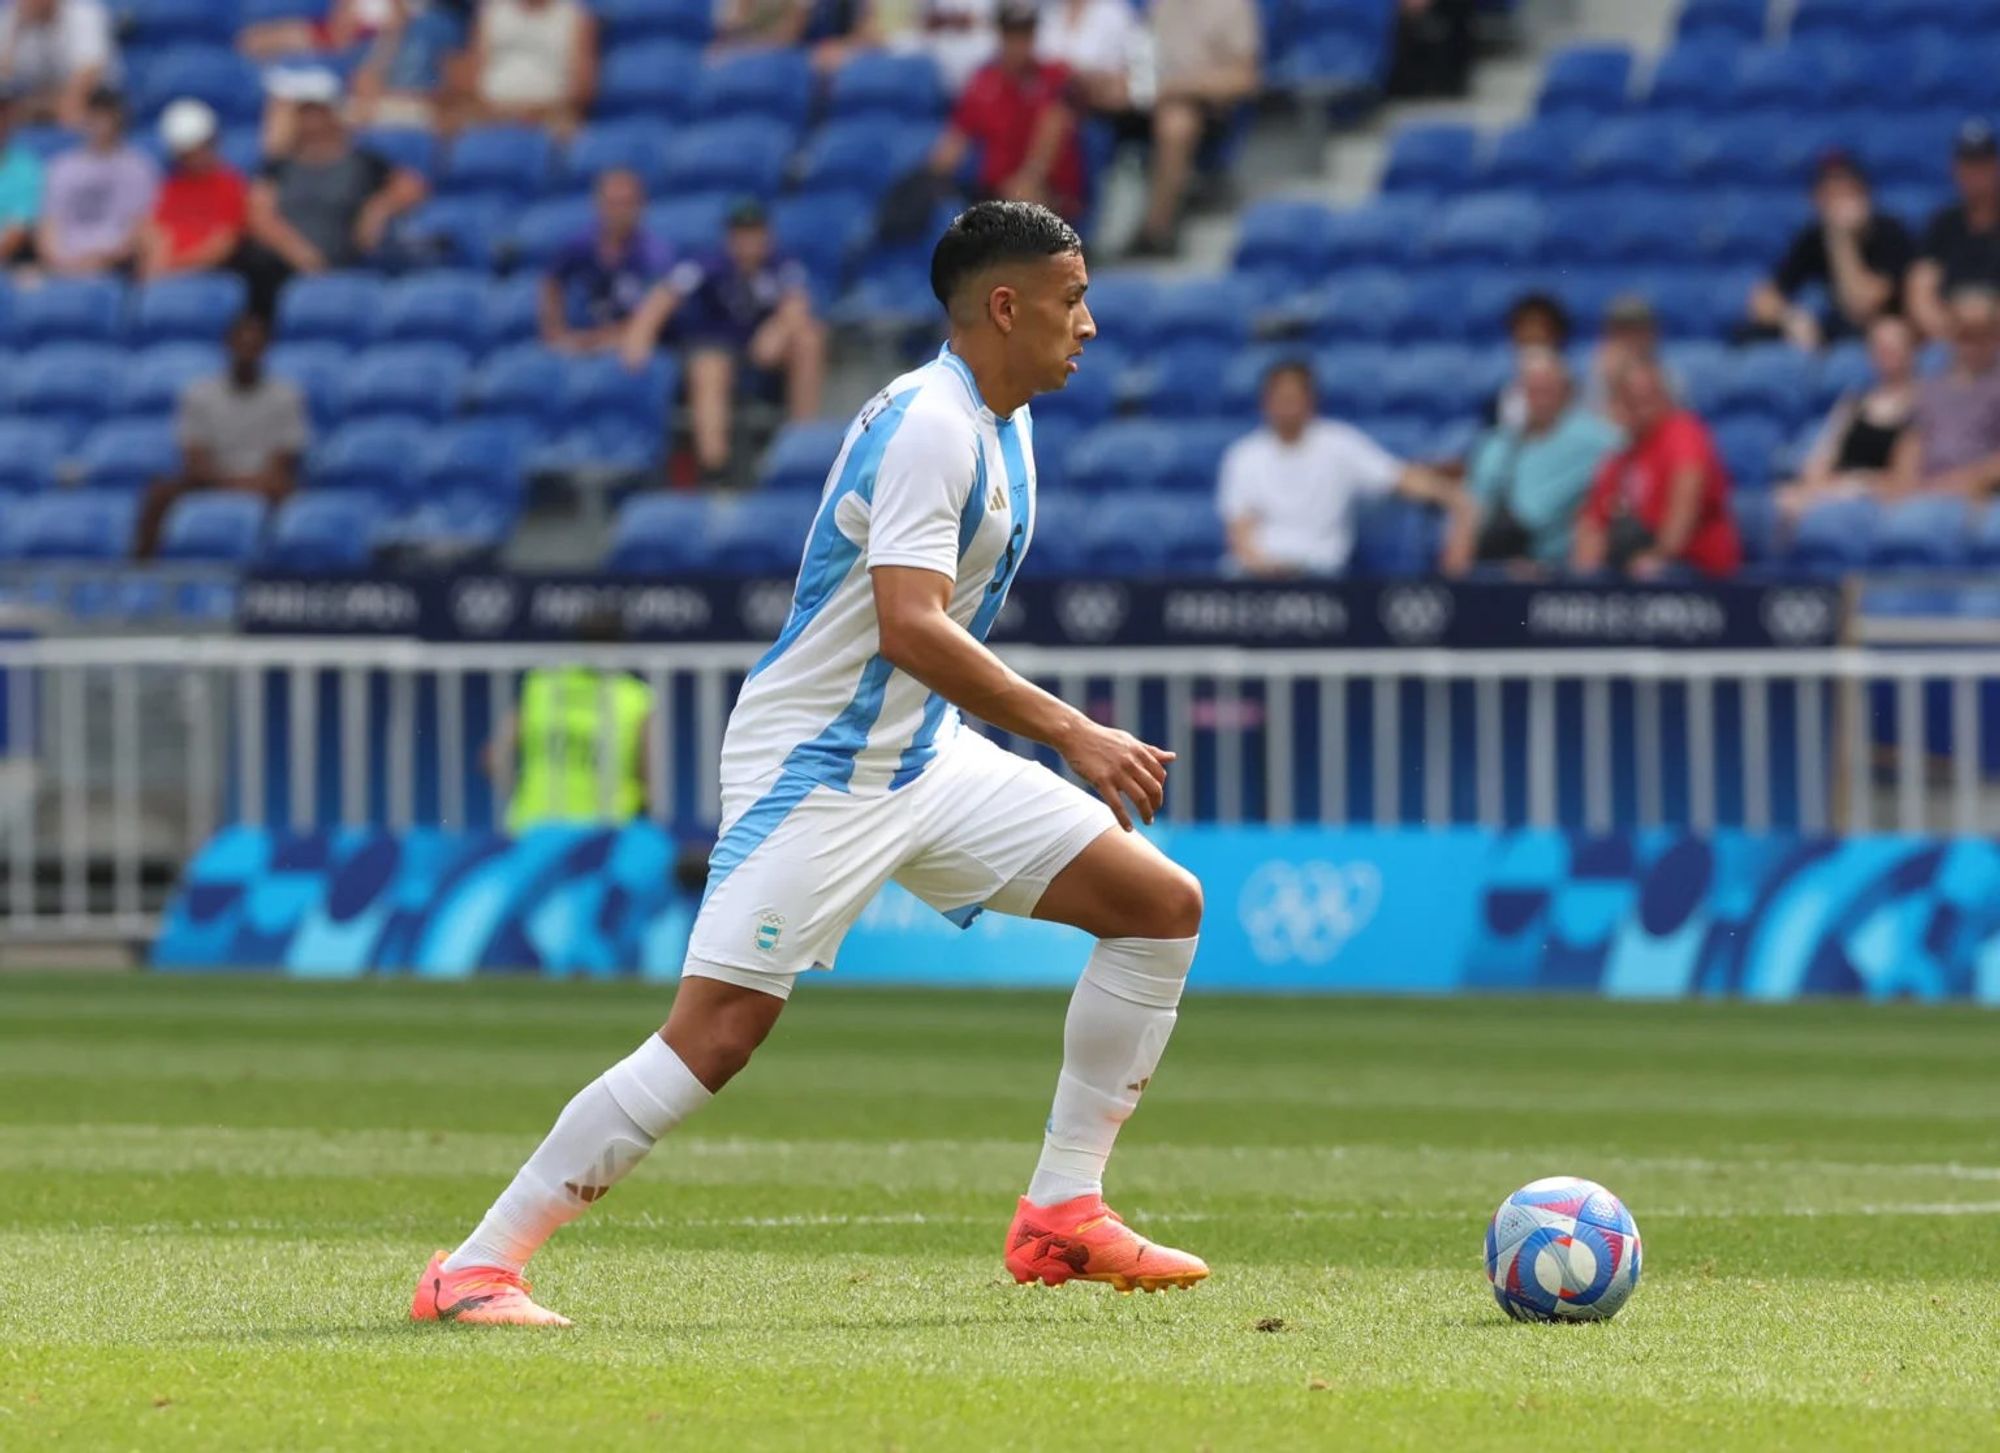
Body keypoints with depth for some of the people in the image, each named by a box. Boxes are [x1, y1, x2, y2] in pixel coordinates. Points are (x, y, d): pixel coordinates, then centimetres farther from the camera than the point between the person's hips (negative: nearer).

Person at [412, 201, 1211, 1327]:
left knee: (1164, 905, 3)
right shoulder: (928, 425, -19)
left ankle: (1063, 1213, 5)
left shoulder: (1004, 426, 12)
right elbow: (908, 628, -30)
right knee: (720, 1030, -17)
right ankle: (477, 1268, -11)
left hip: (924, 758, 10)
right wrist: (1071, 733, -30)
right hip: (818, 768, -10)